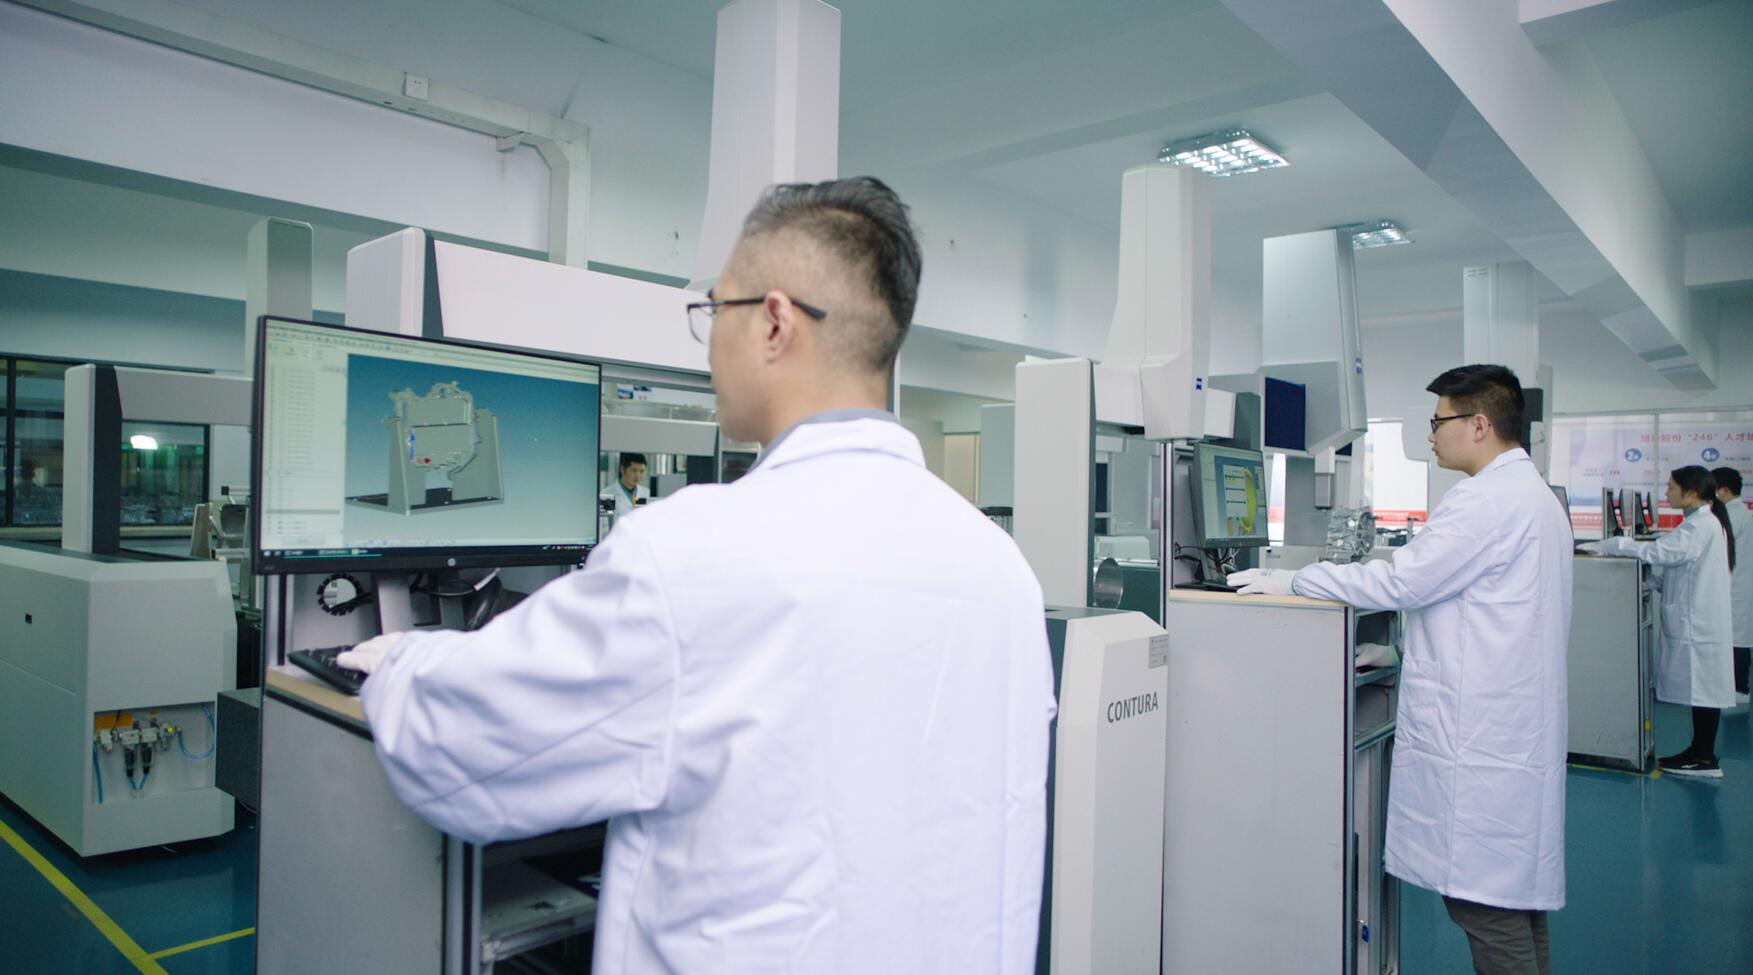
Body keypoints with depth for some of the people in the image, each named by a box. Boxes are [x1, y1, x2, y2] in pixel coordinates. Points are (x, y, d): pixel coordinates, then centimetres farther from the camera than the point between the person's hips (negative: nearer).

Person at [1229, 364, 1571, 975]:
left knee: (1484, 897, -4)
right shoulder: (1535, 494, 17)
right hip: (1520, 732, 11)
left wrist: (1291, 582, -12)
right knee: (1519, 892, 18)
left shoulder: (1487, 500, -17)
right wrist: (1419, 649, 25)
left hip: (1480, 738, -11)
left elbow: (1402, 581, -20)